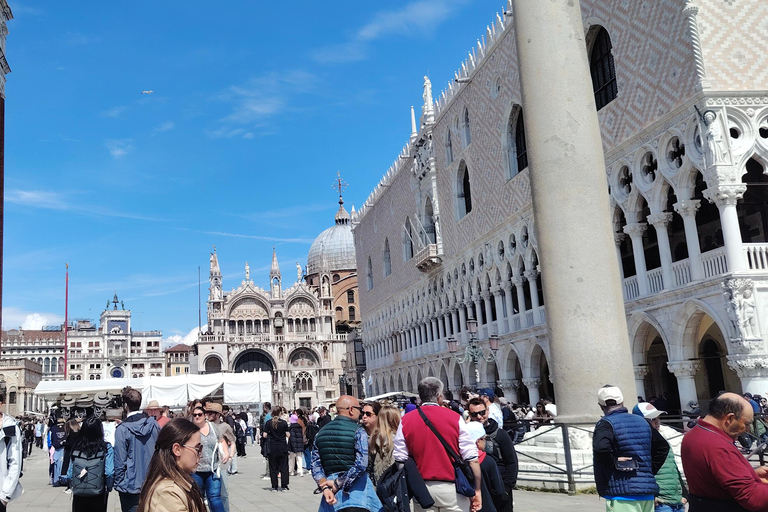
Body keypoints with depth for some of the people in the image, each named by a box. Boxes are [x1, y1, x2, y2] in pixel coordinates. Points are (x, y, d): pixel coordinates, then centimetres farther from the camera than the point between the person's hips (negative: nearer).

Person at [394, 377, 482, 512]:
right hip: (452, 489, -2)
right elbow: (472, 458, -7)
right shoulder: (454, 418, -5)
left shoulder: (406, 420, 1)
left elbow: (400, 460, 1)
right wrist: (477, 490, 0)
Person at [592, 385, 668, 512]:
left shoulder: (606, 423, -8)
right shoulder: (642, 422, 15)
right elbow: (663, 446, 22)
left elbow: (601, 447, -28)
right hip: (648, 493, 7)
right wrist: (650, 471, 19)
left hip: (622, 495, -7)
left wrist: (614, 463, -12)